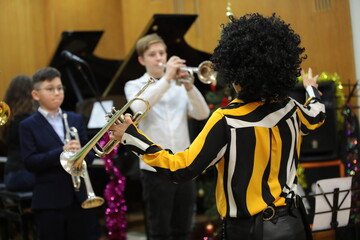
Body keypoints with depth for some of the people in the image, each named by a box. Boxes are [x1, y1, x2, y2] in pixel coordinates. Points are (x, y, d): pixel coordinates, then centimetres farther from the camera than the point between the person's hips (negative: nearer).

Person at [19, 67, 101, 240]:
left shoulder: (75, 119, 12)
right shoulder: (28, 126, -1)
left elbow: (90, 152, 8)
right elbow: (29, 162, -11)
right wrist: (61, 152, -23)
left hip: (80, 196, 4)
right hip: (49, 200, -3)